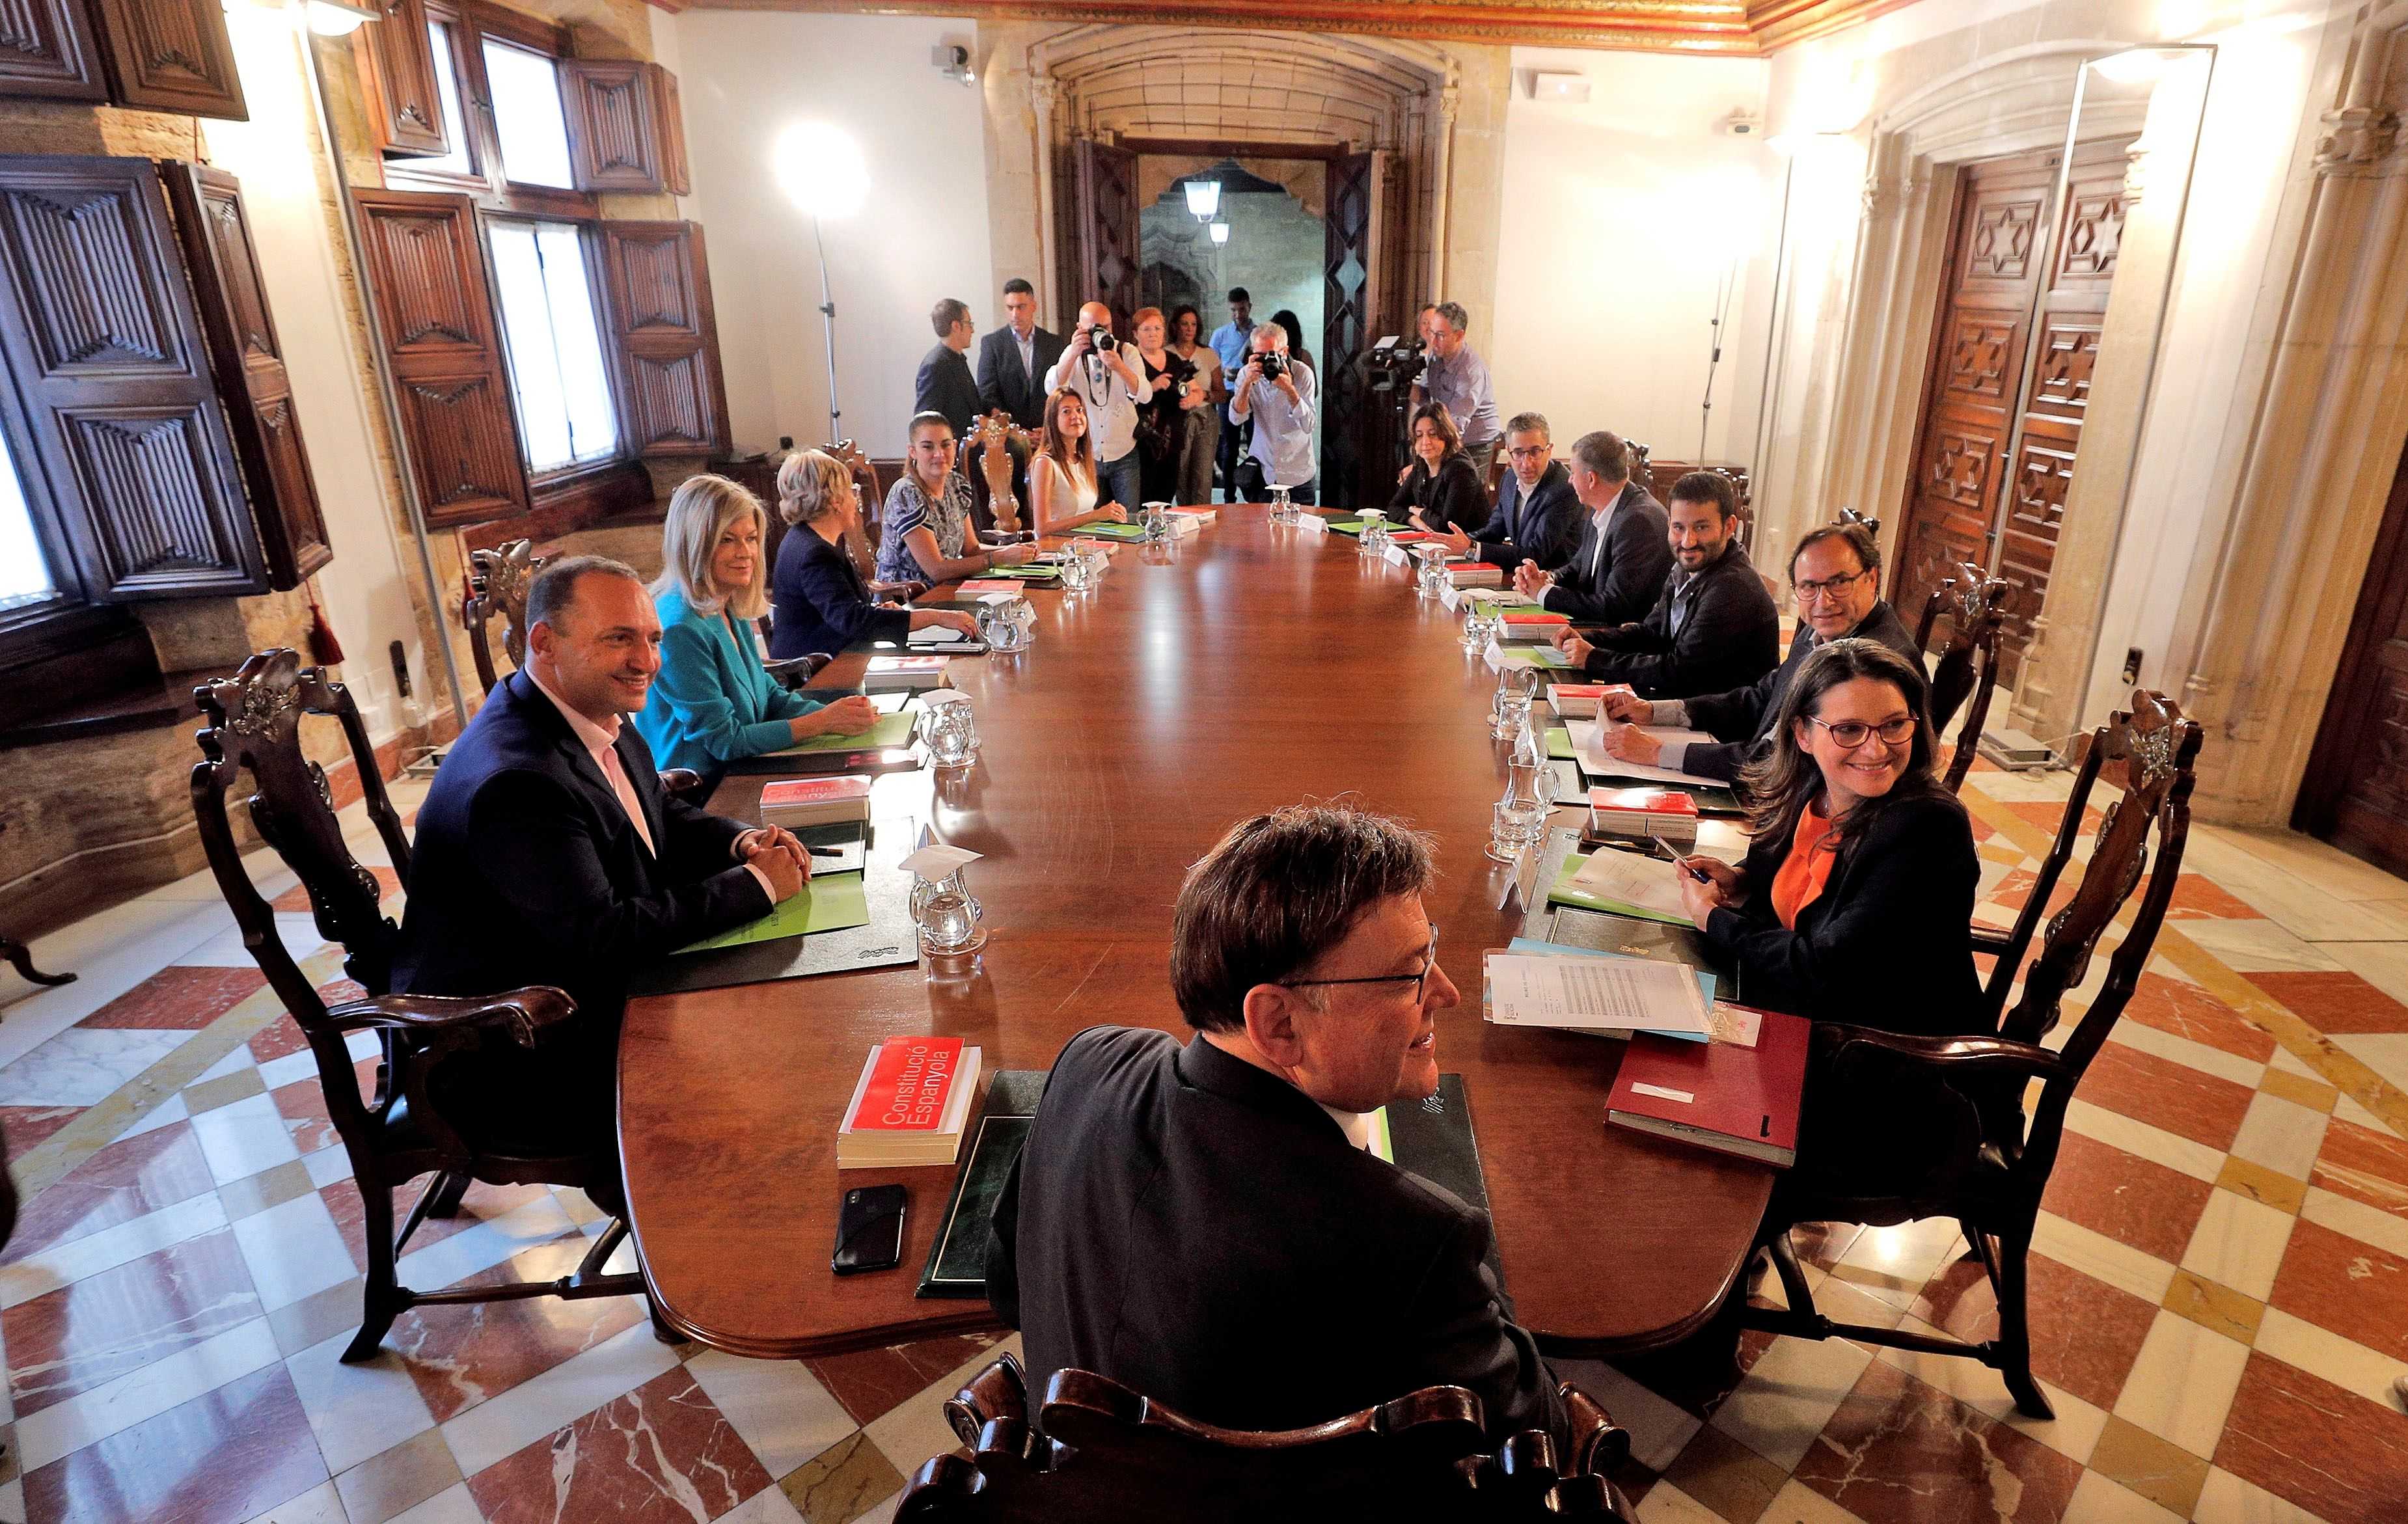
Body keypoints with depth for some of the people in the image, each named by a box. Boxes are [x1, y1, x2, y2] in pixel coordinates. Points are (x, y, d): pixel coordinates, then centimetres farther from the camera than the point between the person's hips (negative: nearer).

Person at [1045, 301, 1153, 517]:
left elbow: (1144, 395, -17)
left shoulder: (1127, 352, -2)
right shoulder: (1072, 354, 1)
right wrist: (1074, 353, -28)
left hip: (1124, 455, -1)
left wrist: (1118, 366, -34)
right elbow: (1051, 390, -16)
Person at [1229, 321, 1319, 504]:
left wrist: (1290, 390, -29)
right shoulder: (1247, 374, -2)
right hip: (1261, 472, 2)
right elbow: (1237, 418, -13)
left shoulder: (1303, 374, -10)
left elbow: (1308, 426, -18)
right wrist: (1247, 382, -25)